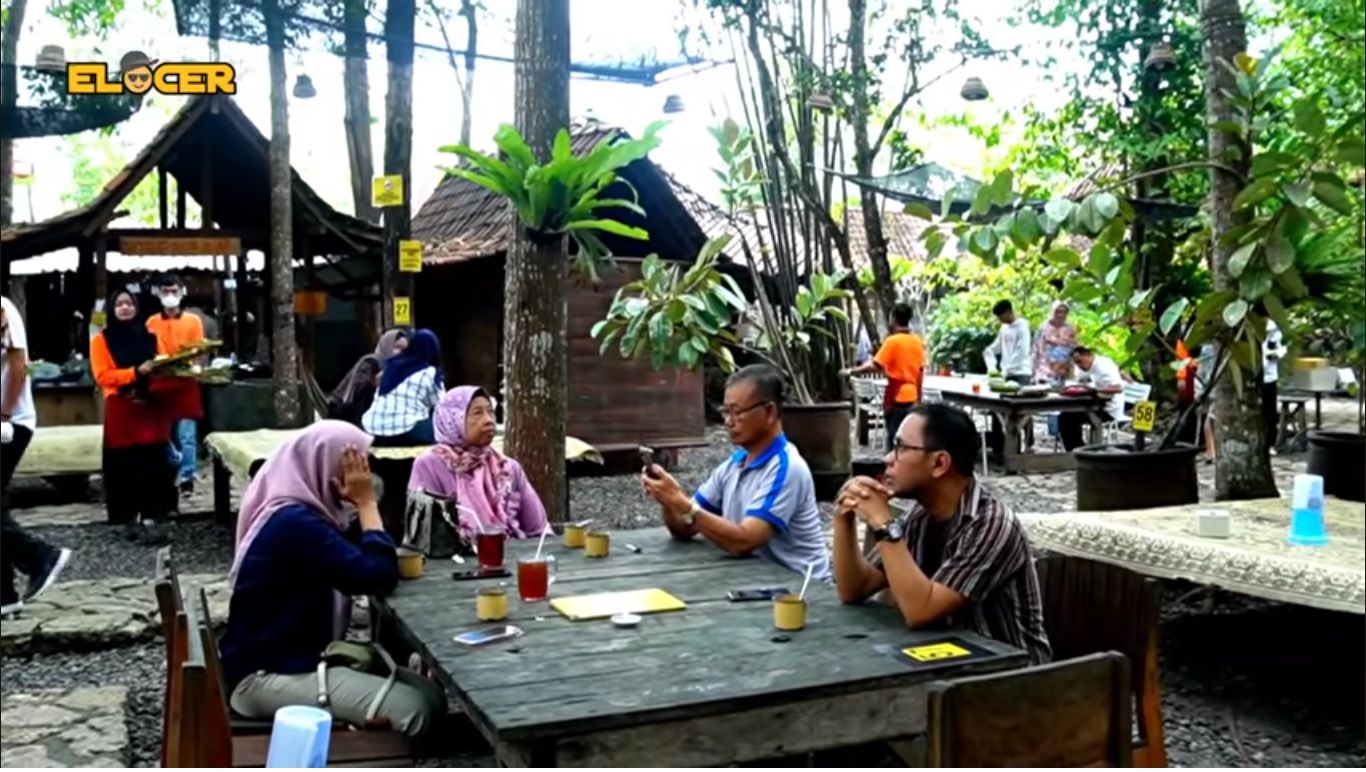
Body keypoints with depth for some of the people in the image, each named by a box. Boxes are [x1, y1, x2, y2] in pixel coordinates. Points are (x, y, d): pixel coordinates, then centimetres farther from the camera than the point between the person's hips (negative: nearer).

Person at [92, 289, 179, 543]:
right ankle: (130, 520, 10)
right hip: (121, 412, -2)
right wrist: (136, 372, -19)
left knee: (154, 464, -4)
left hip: (152, 409, 2)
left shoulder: (149, 337, 13)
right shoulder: (101, 340, 4)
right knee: (125, 467, 0)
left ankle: (157, 519, -2)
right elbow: (102, 376, -7)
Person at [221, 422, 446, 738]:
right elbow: (379, 577, -26)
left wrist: (363, 505, -1)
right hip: (266, 675, -10)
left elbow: (364, 563, 9)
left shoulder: (307, 512, 9)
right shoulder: (295, 524, -22)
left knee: (431, 696, -2)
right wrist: (367, 502, -17)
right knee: (411, 710, -22)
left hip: (307, 657, 10)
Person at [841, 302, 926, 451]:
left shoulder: (892, 341, -13)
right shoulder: (918, 342, 7)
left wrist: (851, 372, -11)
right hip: (911, 396, 6)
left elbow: (874, 366, -19)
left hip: (897, 398, -6)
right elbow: (921, 372, 12)